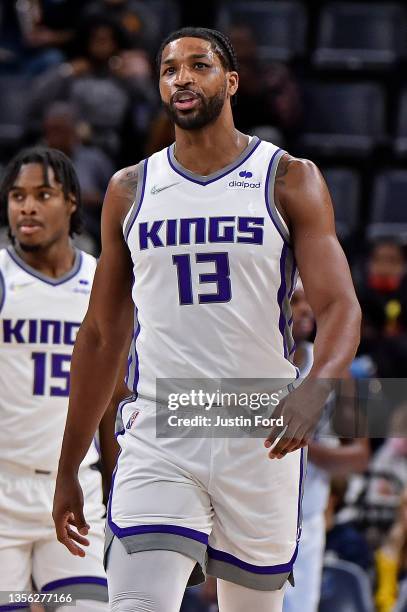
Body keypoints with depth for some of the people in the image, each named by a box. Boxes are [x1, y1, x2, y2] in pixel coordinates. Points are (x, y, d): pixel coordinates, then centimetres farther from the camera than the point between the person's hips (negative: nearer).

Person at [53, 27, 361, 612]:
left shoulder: (290, 181, 2)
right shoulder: (130, 190, 10)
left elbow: (340, 307, -8)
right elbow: (101, 335, 15)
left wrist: (313, 390, -30)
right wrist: (68, 469, 13)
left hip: (262, 438, -1)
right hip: (158, 438, 1)